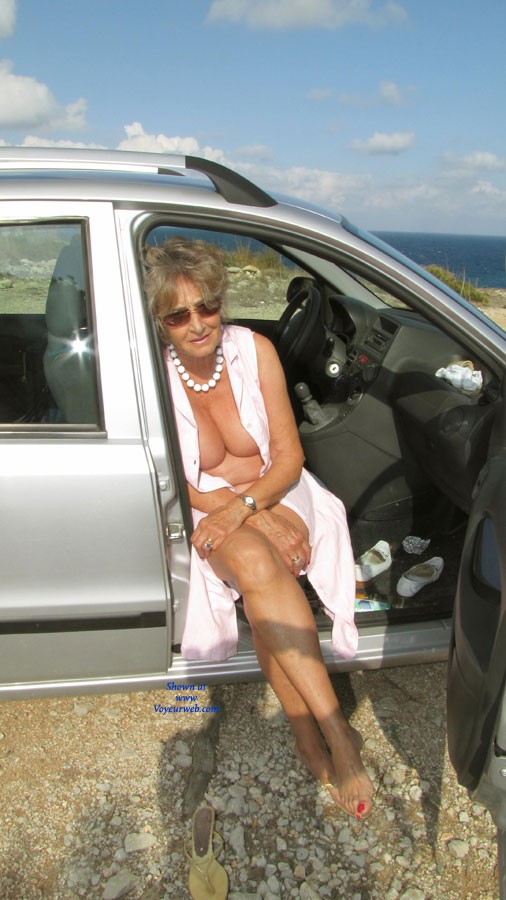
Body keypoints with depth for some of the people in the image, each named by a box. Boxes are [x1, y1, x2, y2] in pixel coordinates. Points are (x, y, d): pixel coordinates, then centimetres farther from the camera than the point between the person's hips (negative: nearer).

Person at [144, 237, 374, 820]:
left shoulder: (254, 350, -7)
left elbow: (289, 457, -4)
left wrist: (245, 504, -24)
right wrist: (267, 517, -22)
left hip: (273, 493, 1)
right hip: (204, 508, -1)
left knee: (258, 573, -33)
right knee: (254, 562, -35)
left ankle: (310, 736, -22)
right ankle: (334, 729, -30)